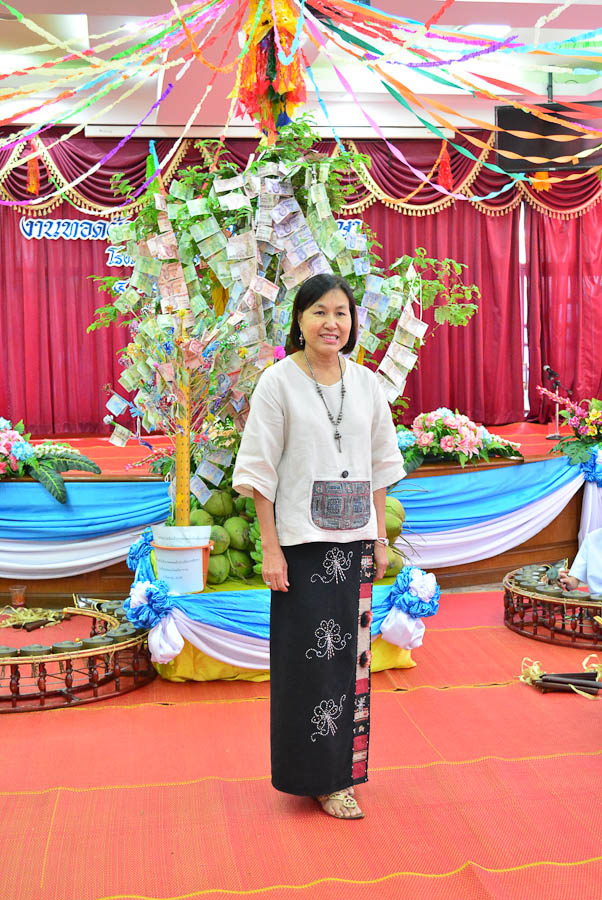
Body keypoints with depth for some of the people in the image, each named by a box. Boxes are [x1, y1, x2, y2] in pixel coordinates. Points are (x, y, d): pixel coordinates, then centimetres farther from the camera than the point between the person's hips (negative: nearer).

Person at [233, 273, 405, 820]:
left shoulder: (366, 383, 7)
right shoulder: (279, 381, -6)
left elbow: (380, 465, 12)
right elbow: (261, 469, -7)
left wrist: (380, 538, 9)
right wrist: (270, 548, -12)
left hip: (355, 540, 4)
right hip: (302, 542, -4)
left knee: (350, 653, 10)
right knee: (311, 658, 2)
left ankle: (344, 768, 26)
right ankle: (318, 777, 16)